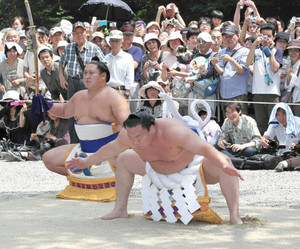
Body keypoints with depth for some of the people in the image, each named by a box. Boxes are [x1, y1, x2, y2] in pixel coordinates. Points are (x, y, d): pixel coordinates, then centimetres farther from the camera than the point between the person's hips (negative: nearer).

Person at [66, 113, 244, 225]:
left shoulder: (171, 132, -42)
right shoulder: (129, 135, -23)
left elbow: (205, 148, -48)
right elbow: (110, 149, -1)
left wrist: (225, 165, -62)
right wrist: (87, 162, 9)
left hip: (193, 167, -6)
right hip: (161, 170, 6)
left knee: (222, 164, -35)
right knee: (124, 160, 8)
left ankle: (235, 216, -35)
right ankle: (120, 210, 18)